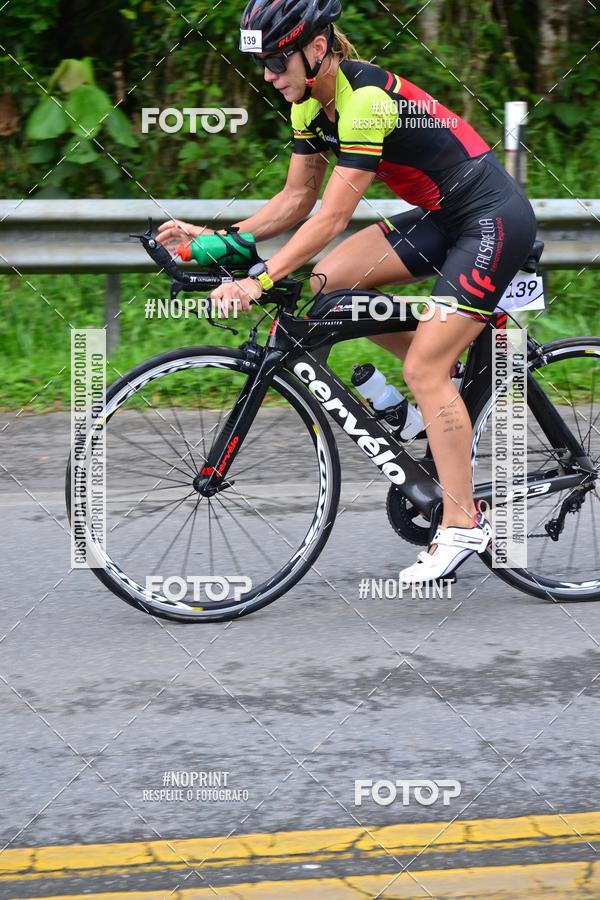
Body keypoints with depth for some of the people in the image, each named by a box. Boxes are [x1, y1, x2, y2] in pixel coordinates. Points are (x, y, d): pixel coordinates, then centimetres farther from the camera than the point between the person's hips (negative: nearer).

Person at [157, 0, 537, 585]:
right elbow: (296, 201, 7)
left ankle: (463, 525, -7)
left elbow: (334, 215, -30)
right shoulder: (311, 104, 1)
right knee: (330, 281, -4)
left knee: (423, 368, -14)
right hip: (443, 217, 9)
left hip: (493, 219, -9)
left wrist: (260, 279, -35)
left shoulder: (366, 97, -26)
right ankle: (449, 383, 10)